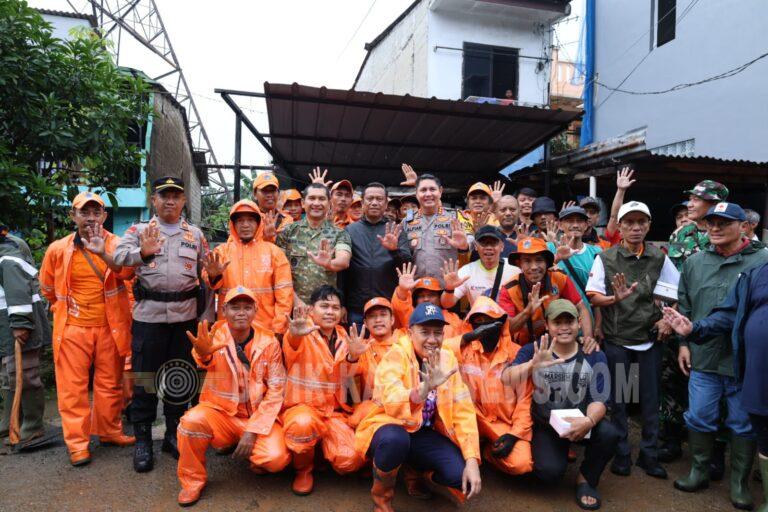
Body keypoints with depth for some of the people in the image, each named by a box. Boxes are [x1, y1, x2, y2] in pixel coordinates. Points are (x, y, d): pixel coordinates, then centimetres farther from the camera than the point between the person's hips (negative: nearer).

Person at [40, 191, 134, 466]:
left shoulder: (116, 245, -7)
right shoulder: (57, 249, -2)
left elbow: (126, 271, -29)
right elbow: (47, 288, 14)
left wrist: (103, 253, -44)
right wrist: (65, 309, 16)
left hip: (109, 327, 0)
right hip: (73, 329, 0)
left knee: (110, 384, 12)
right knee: (73, 386, 4)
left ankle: (110, 431, 29)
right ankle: (77, 443, 15)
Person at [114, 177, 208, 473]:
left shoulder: (196, 234, 11)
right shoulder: (139, 231, 5)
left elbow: (206, 272, 13)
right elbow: (118, 256, -13)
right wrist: (142, 252, -32)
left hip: (185, 314, 2)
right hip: (149, 314, -2)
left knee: (180, 377, 10)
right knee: (145, 377, 4)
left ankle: (173, 434, 25)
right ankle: (142, 440, 18)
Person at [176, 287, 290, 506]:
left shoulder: (269, 342, -8)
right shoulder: (213, 337, -10)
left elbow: (275, 391, -6)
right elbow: (207, 361, -35)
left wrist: (253, 430, -14)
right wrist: (203, 354, -60)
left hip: (258, 415, 0)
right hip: (220, 412, 0)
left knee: (276, 459, -24)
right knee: (191, 421, -30)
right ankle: (193, 480, -2)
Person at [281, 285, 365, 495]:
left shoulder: (342, 337, 8)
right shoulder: (302, 335, -10)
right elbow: (291, 348, -34)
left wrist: (353, 356, -8)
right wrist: (294, 335, -59)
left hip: (335, 411, 4)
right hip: (302, 407, -4)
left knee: (350, 460, -20)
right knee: (302, 424, -38)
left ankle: (322, 447, 16)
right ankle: (303, 469, -4)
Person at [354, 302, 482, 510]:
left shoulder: (447, 359, -2)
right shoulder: (396, 355, -17)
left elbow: (463, 411, -5)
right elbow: (391, 404, -33)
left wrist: (472, 460, -16)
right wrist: (425, 388, -52)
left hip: (425, 434, 4)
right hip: (389, 428, -3)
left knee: (464, 477, -20)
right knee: (395, 439, -39)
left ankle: (427, 476, 16)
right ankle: (381, 495, -6)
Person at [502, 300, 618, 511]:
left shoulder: (594, 356, -7)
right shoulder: (533, 350, -11)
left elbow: (599, 400, -12)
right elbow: (506, 380, -27)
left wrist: (589, 420, -36)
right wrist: (533, 365, -48)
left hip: (580, 422, 2)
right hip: (545, 426, -1)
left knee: (609, 434, -29)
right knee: (550, 471, -26)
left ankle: (586, 479, 1)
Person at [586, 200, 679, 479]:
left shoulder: (659, 258, 1)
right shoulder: (605, 258, -5)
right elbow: (593, 297, -6)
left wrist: (668, 319, -3)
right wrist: (615, 298, -23)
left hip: (650, 339, 2)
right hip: (616, 340, -2)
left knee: (650, 398, 9)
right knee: (618, 398, 7)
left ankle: (649, 454, 25)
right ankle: (621, 454, 21)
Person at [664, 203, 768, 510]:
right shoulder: (695, 262, 7)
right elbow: (685, 306, 12)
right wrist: (684, 342, 8)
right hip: (703, 357, 3)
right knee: (699, 418, 11)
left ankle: (739, 482, 28)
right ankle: (700, 471, 29)